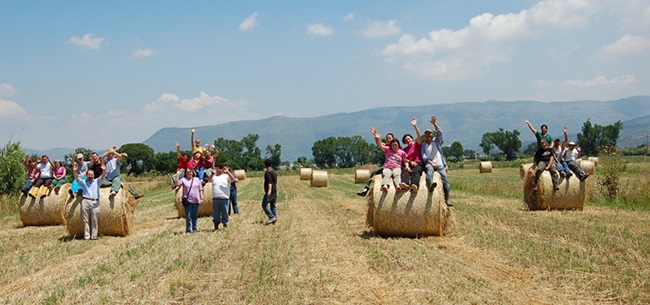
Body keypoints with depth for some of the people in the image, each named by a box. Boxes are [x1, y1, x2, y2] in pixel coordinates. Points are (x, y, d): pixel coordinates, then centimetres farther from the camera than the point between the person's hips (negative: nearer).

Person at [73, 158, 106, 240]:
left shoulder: (97, 181, 15)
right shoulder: (83, 182, 16)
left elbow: (102, 176, -3)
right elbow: (76, 177, -1)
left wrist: (104, 170, -25)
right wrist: (74, 171, -21)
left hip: (95, 202, 0)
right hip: (85, 201, 0)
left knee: (94, 220, 0)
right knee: (85, 220, 0)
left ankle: (94, 236, 3)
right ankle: (86, 236, 3)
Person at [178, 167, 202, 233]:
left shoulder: (197, 179, 11)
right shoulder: (183, 180, 3)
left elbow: (200, 190, 13)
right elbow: (177, 184, -13)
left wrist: (201, 198, 8)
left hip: (196, 200, 3)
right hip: (187, 200, -2)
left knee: (195, 216, 9)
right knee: (188, 216, -3)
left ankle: (195, 229, 18)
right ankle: (188, 230, 2)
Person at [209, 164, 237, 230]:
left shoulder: (226, 176, 7)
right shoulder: (214, 176, 13)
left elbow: (233, 179, -10)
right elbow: (209, 179, -5)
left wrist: (228, 172, -22)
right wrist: (213, 173, -22)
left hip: (224, 198, -2)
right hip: (215, 199, 2)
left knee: (225, 213, 1)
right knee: (215, 213, 5)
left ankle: (225, 226, 8)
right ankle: (216, 226, 13)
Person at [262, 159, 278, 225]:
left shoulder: (268, 172, -13)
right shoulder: (274, 172, 16)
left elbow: (269, 181, -26)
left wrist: (269, 190, -36)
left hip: (269, 192, -9)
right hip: (275, 191, 9)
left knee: (264, 205, -7)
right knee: (273, 205, 11)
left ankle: (272, 217, -13)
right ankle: (274, 218, 9)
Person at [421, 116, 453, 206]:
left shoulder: (436, 141, 16)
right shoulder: (423, 145, 15)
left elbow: (439, 132, -3)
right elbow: (424, 156, 3)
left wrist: (434, 123, -12)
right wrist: (431, 162, -13)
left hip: (439, 164, 2)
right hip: (429, 163, -2)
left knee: (445, 177, -15)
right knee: (429, 169, -37)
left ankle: (447, 199, -12)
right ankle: (430, 185, -67)